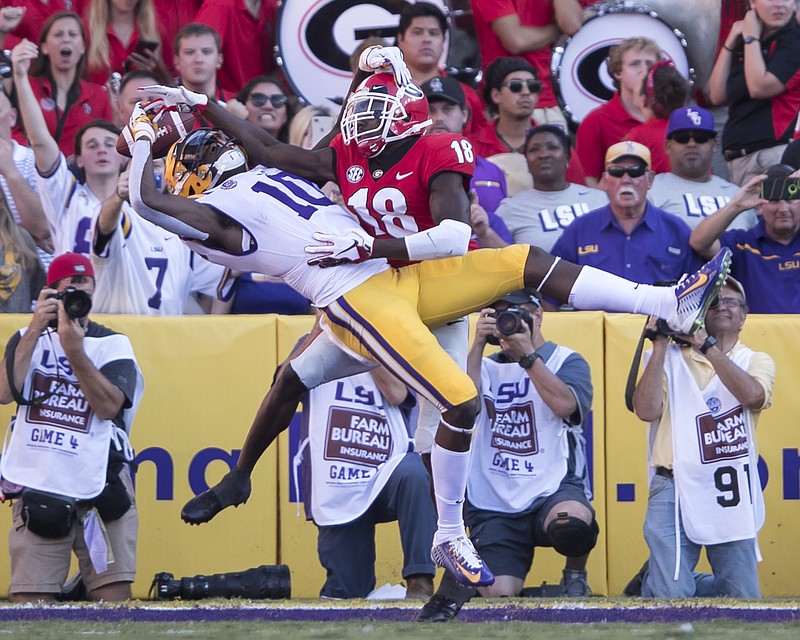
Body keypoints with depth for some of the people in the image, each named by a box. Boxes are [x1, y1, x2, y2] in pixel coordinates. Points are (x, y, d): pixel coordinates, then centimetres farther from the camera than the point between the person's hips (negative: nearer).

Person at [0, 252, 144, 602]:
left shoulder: (113, 344, 9)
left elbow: (108, 406, -9)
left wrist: (75, 350, -17)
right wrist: (35, 330, -8)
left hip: (100, 490, -1)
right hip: (38, 488, 1)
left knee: (114, 596, -9)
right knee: (28, 603, -7)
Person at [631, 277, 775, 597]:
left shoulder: (757, 361, 11)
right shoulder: (670, 359, 9)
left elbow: (752, 395, -12)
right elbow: (647, 411, -6)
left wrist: (706, 346, -15)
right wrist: (660, 345, -7)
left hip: (733, 491, 2)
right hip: (675, 487, -2)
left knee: (743, 599, 5)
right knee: (670, 597, -11)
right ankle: (653, 579, 23)